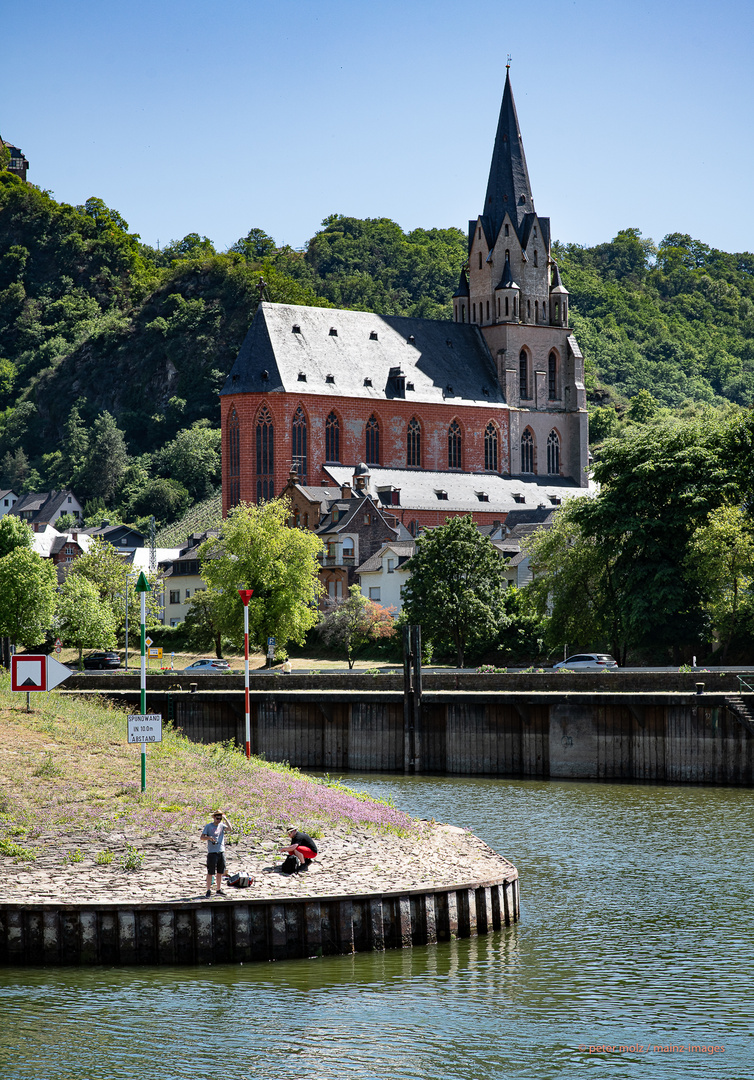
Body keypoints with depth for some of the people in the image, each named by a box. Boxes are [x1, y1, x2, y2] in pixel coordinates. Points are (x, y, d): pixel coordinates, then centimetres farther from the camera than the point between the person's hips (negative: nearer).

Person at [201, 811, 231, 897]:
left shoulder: (222, 825, 10)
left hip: (221, 851, 4)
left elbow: (229, 829, -8)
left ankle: (219, 889, 19)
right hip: (212, 852, -4)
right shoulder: (208, 826, 0)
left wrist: (225, 819, -9)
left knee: (220, 872, 10)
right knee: (210, 872, -5)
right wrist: (209, 837, -23)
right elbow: (202, 837, -4)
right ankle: (208, 890, 0)